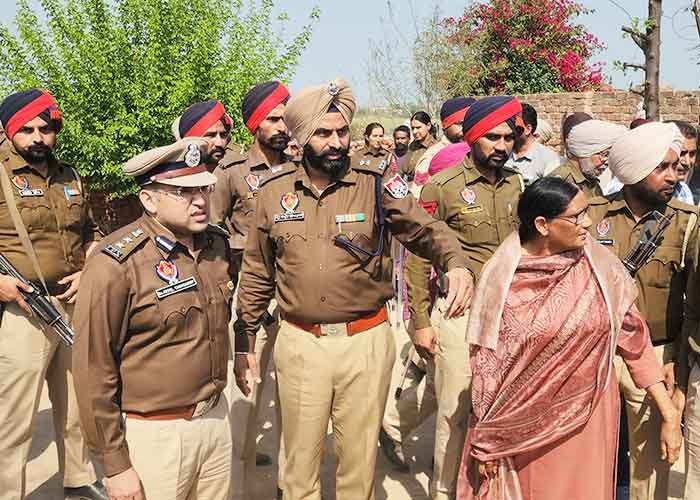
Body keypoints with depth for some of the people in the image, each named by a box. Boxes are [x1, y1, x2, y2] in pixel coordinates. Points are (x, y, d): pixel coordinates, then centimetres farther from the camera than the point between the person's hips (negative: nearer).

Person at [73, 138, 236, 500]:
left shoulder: (217, 243, 2)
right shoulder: (115, 266, -19)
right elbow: (94, 372, -16)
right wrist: (114, 464, -12)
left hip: (217, 419, 6)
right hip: (153, 434, -6)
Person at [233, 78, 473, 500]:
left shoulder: (378, 185, -4)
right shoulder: (274, 194, 2)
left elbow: (426, 229, -10)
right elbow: (256, 276, 9)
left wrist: (455, 262, -32)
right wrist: (243, 344, 10)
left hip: (367, 342, -1)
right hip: (299, 344, 1)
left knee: (361, 458, 15)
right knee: (300, 461, 15)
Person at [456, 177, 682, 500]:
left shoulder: (599, 266, -8)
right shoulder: (501, 278, -12)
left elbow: (634, 339, -3)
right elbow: (487, 360, -6)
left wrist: (670, 415, -5)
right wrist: (485, 439, -3)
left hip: (588, 415, 2)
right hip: (526, 420, -1)